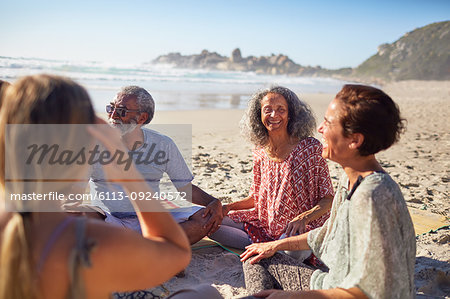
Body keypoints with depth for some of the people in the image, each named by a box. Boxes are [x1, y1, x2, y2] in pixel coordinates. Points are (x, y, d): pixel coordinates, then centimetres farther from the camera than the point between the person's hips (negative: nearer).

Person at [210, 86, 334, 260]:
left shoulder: (310, 148, -10)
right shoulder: (260, 155, 4)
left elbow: (328, 199, -9)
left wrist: (303, 218, -27)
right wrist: (228, 207, -2)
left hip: (302, 228, -5)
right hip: (264, 224, 5)